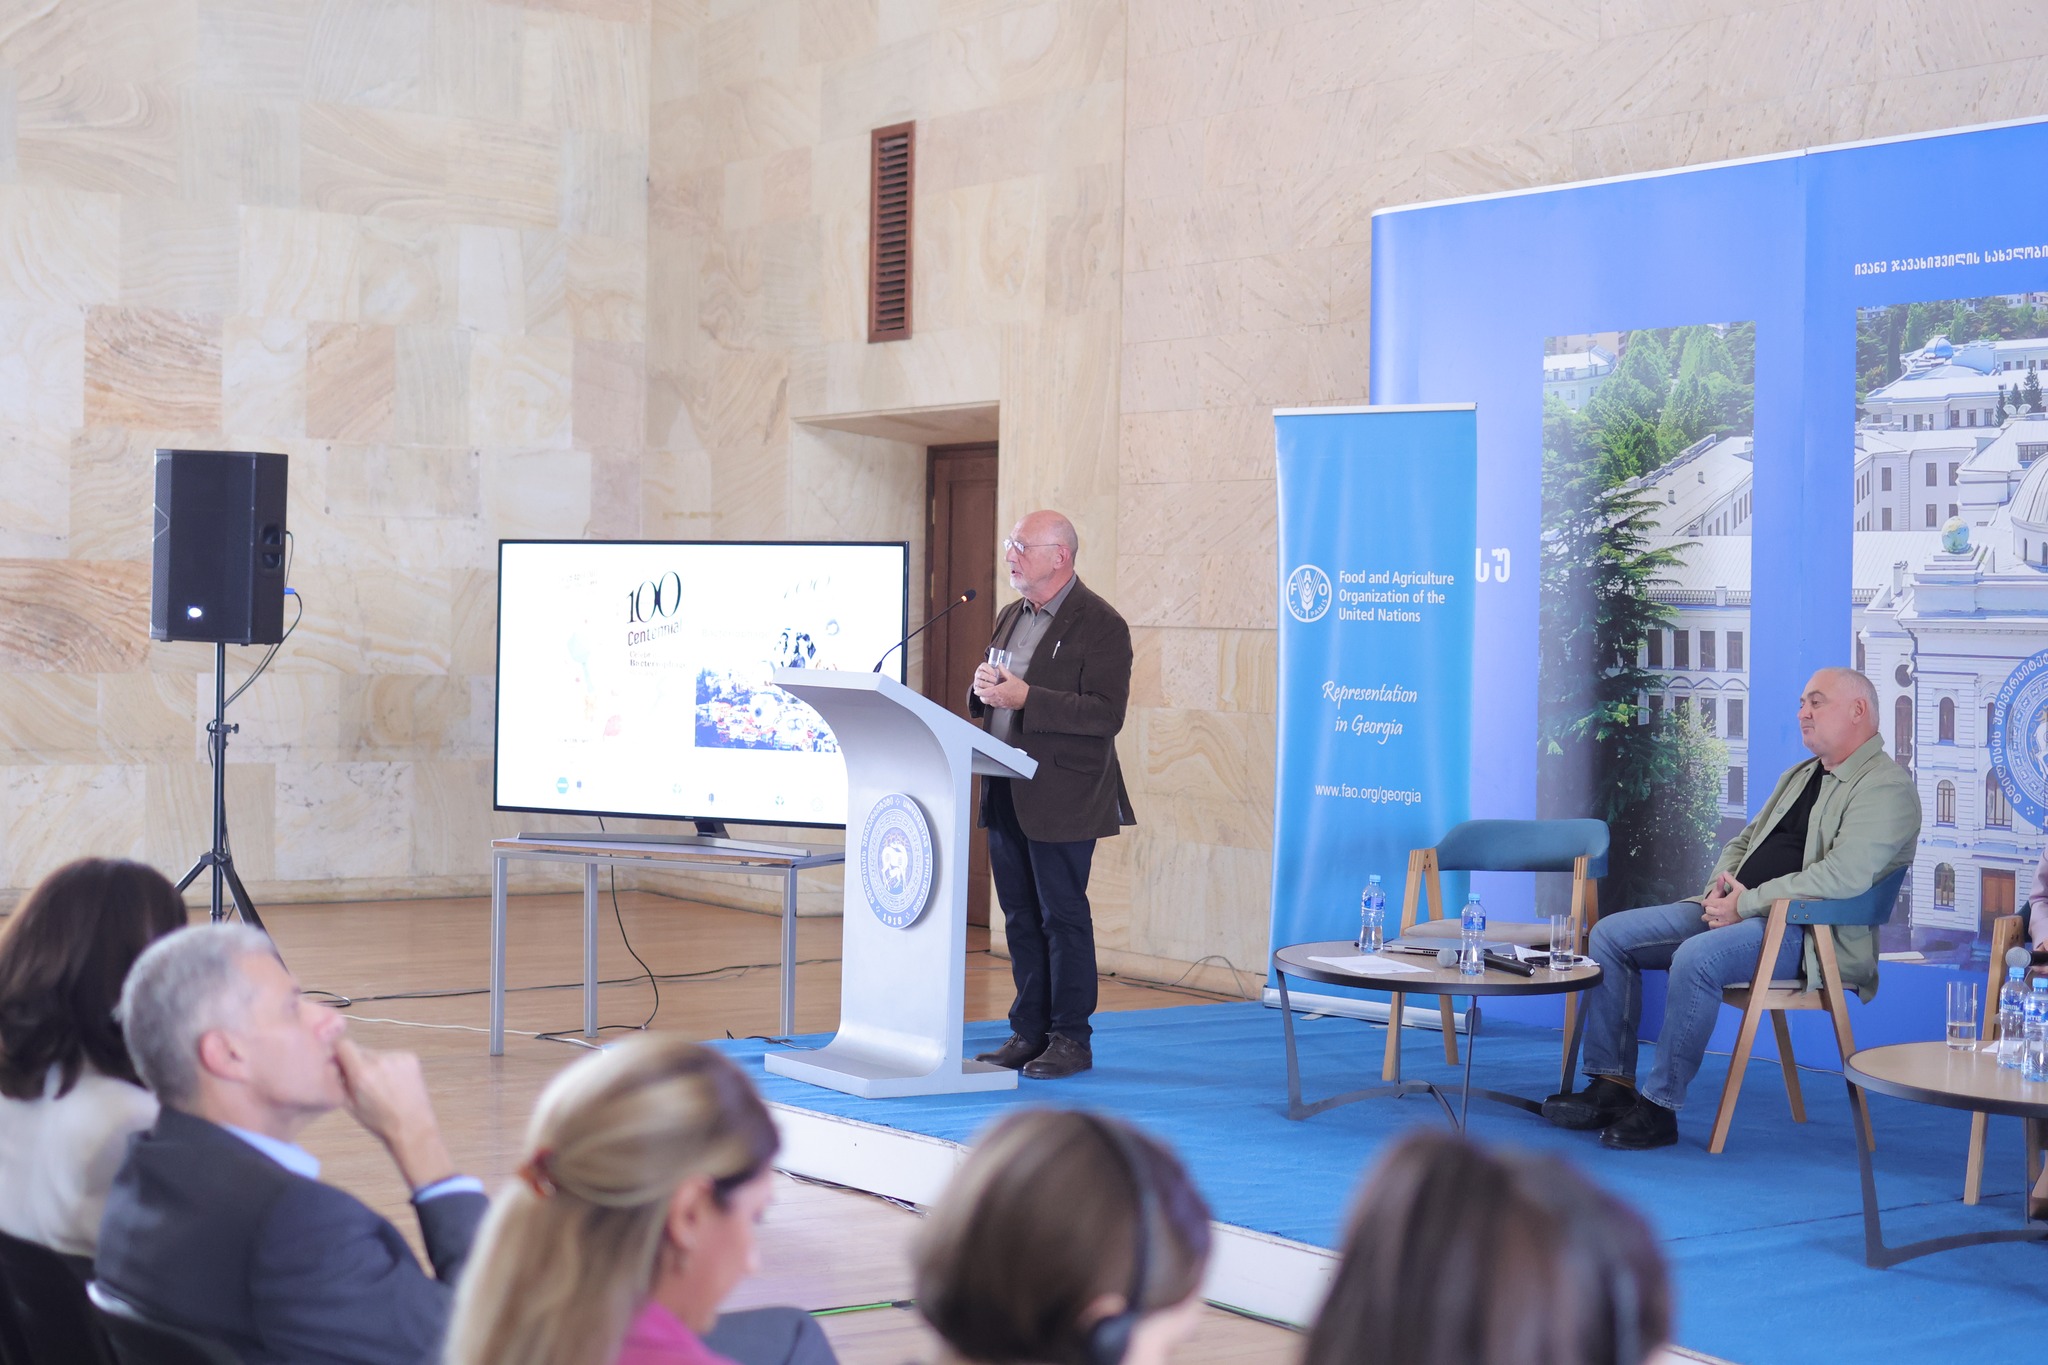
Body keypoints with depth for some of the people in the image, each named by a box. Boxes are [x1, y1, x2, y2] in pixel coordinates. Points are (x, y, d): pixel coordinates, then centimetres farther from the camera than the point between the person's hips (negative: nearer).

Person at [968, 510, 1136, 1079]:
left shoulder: (1101, 625, -10)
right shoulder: (1011, 617, 16)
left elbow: (1107, 714, -18)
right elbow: (988, 701, 24)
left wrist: (1025, 697, -23)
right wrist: (984, 689, -1)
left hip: (1060, 798, -8)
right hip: (1006, 794, 8)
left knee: (1062, 916, -2)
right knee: (1020, 918, 12)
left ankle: (1071, 1040, 7)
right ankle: (1028, 1033, 19)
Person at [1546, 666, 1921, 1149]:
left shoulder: (1885, 786, -8)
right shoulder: (1799, 776, 23)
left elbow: (1844, 875, -22)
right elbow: (1743, 842, 28)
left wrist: (1746, 904, -20)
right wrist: (1721, 887, 3)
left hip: (1803, 932, -10)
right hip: (1733, 910, 10)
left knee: (1696, 956, -35)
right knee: (1610, 935, -2)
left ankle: (1659, 1107, -25)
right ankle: (1612, 1085, -3)